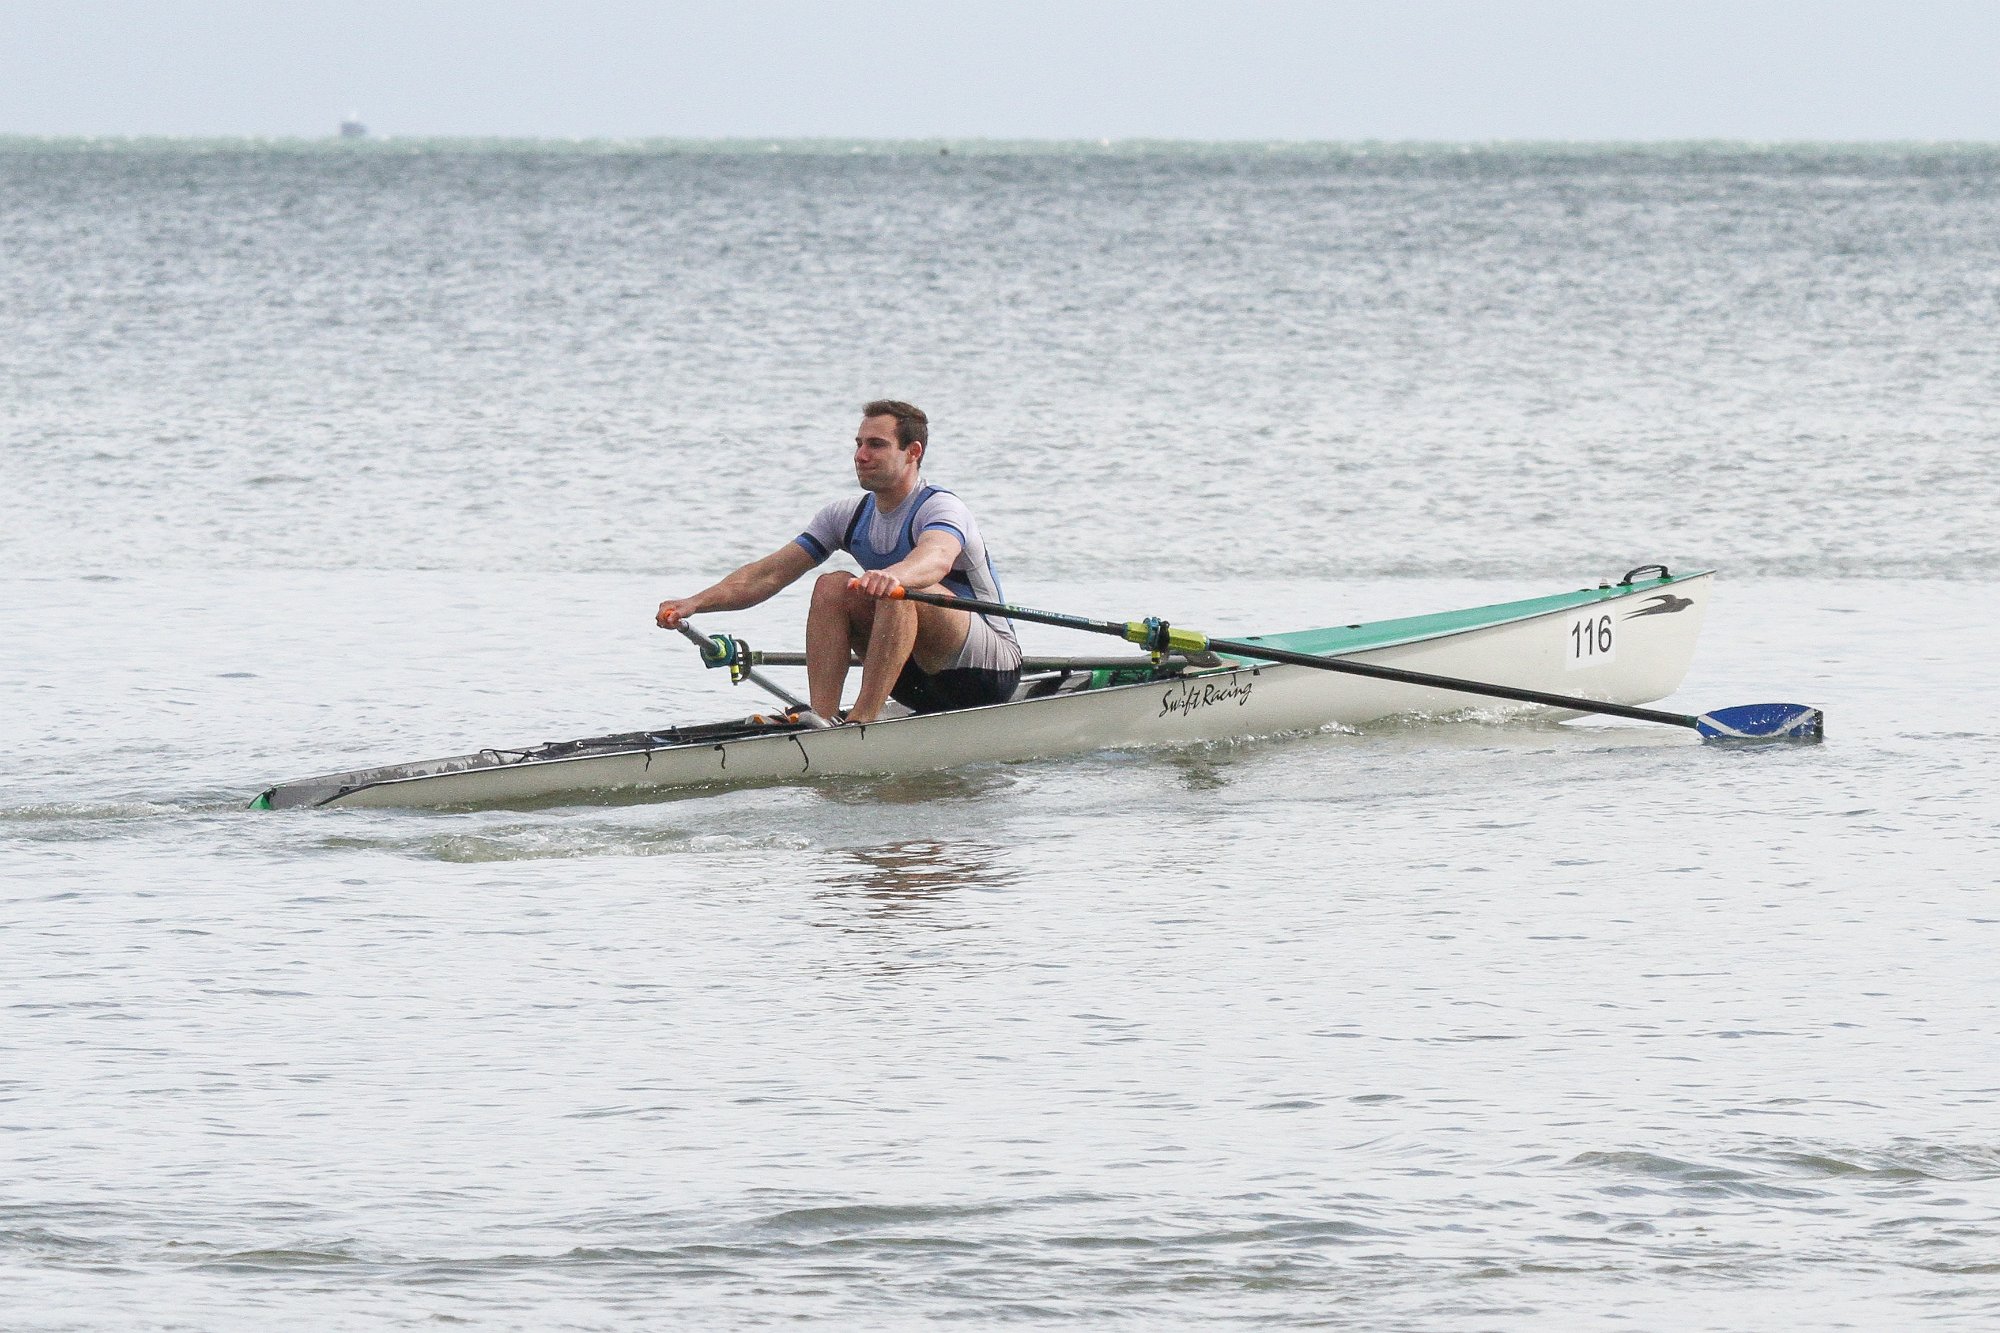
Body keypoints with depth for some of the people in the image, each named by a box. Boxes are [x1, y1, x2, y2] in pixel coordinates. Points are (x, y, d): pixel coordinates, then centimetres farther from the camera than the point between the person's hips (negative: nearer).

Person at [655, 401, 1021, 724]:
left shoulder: (943, 509, -17)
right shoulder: (849, 515, 4)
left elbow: (937, 559, -42)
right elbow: (768, 574, -2)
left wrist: (891, 576, -65)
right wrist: (695, 603, -17)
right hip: (919, 680, 7)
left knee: (905, 589, -32)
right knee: (833, 587, -13)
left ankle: (862, 722, -39)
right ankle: (821, 719, -26)